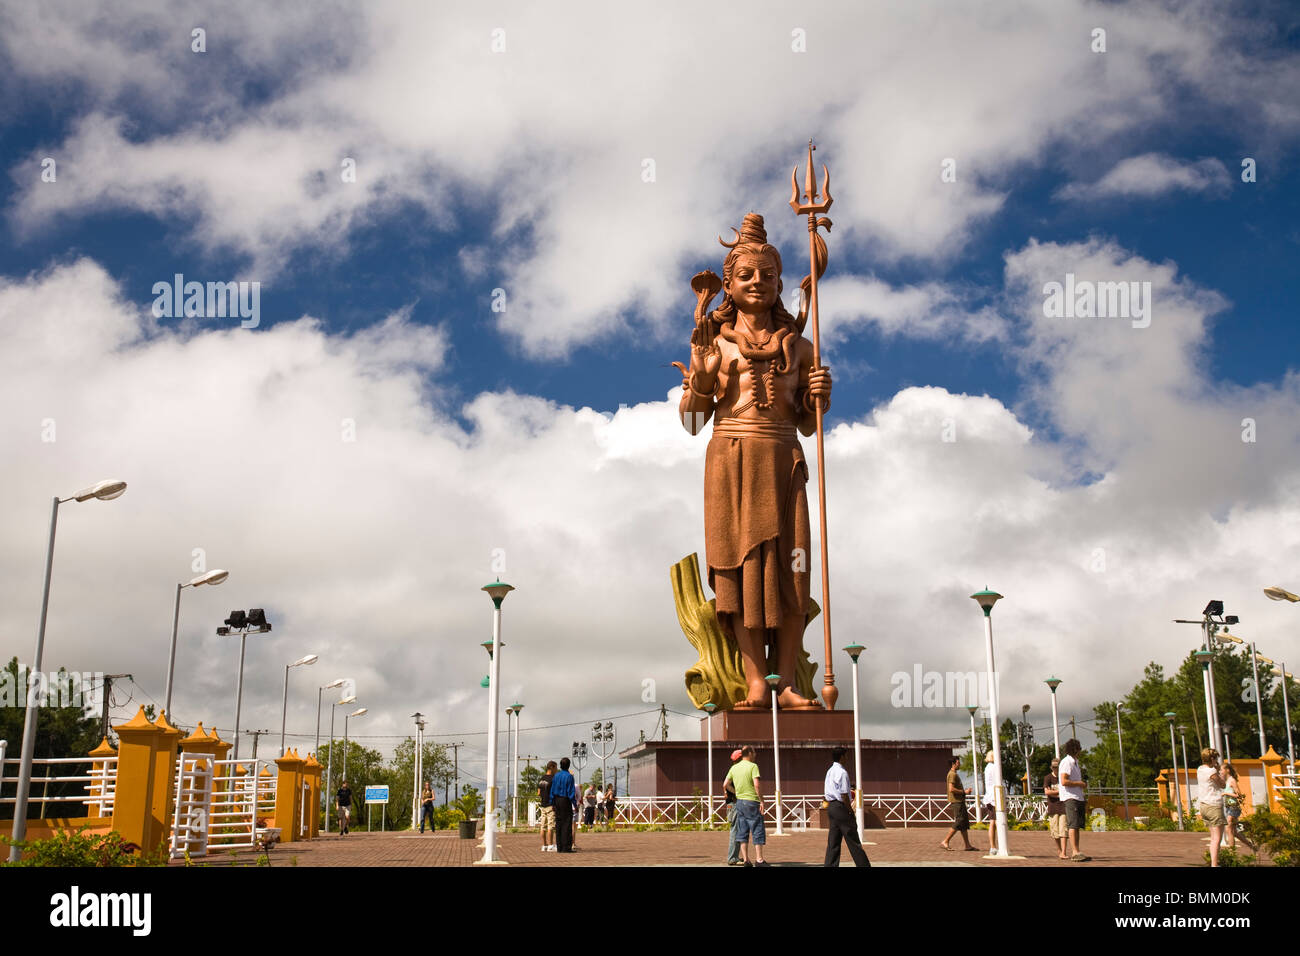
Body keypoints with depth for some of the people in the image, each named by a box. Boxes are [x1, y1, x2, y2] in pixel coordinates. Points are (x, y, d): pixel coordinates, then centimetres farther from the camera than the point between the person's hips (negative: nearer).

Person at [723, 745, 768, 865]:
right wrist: (762, 801, -14)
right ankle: (759, 859, -1)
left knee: (742, 831, 8)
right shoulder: (753, 766, -8)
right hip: (752, 801, -6)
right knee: (758, 830, 0)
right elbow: (756, 785, -18)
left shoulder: (734, 768, 10)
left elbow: (725, 784, 9)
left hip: (739, 801, 6)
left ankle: (746, 860, 7)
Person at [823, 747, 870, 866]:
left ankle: (829, 865, 5)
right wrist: (850, 810, -12)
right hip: (841, 807, -9)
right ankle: (863, 864, 3)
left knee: (833, 841, 9)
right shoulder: (842, 772, -14)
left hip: (831, 806, 9)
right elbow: (844, 795, -18)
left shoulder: (830, 772, 15)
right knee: (853, 841, -2)